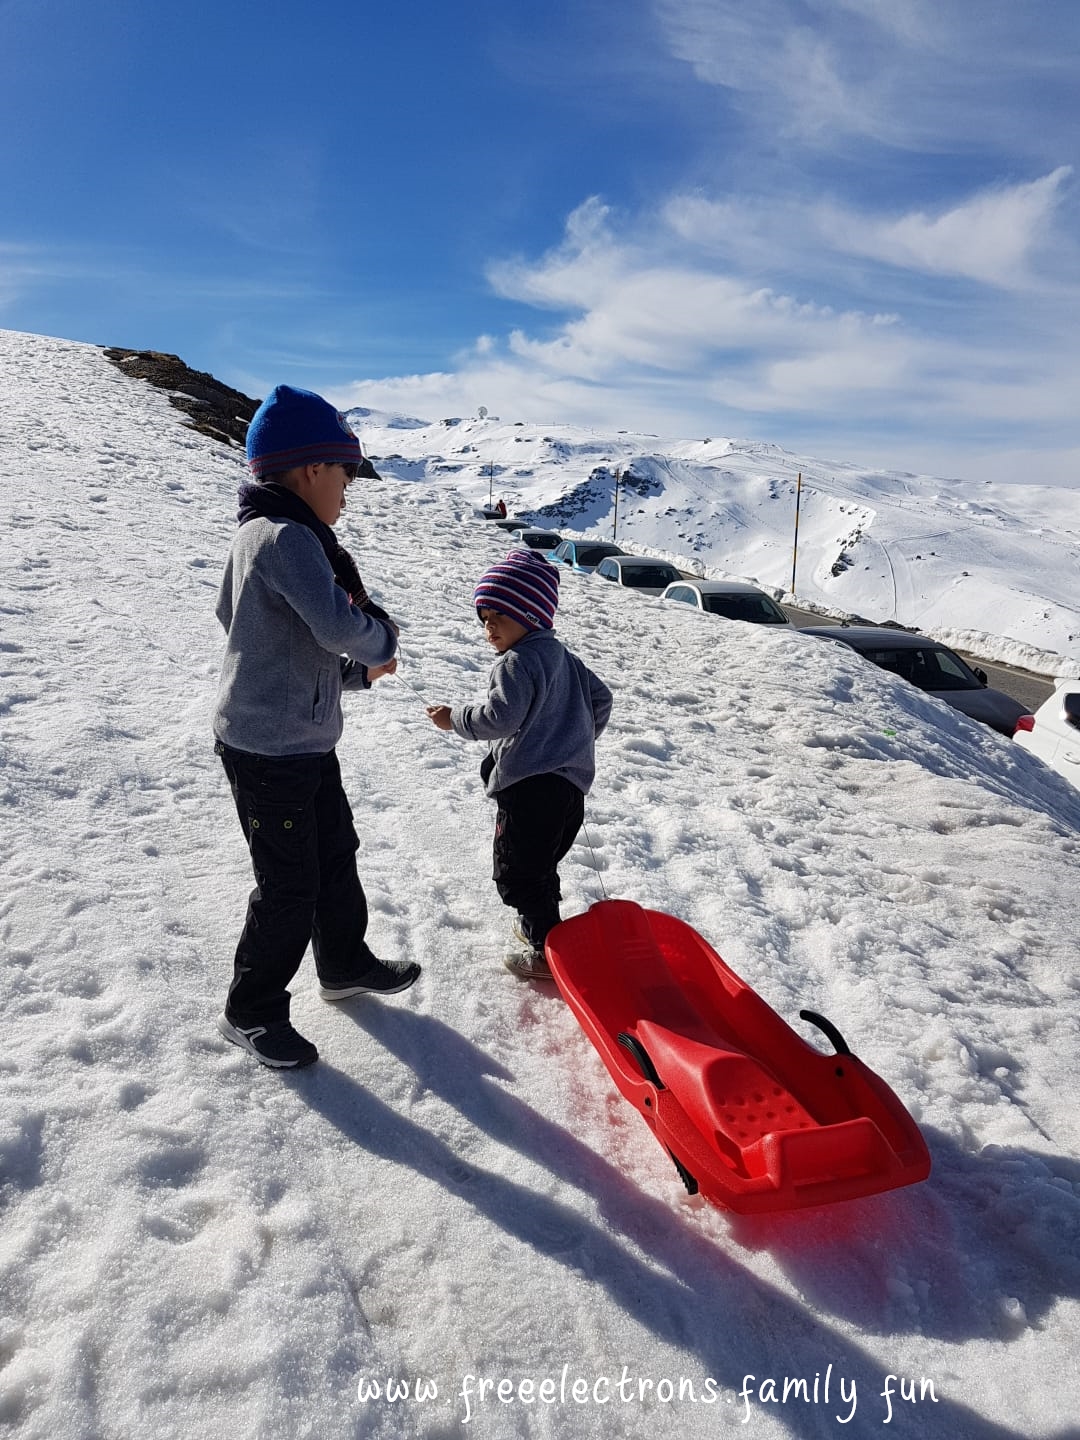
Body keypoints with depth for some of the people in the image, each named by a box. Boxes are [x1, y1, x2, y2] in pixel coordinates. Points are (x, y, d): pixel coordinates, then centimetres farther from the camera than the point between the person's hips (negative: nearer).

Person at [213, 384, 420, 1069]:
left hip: (306, 744, 10)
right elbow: (340, 625, -32)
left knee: (337, 856, 22)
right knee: (291, 886, 4)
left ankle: (346, 965, 42)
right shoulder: (287, 537, -21)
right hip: (271, 754, -10)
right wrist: (382, 635, -10)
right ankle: (252, 1013, 24)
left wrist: (357, 670, 10)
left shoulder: (261, 533, 12)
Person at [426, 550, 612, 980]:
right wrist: (580, 738, 33)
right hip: (571, 780, 10)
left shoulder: (517, 662, -15)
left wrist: (455, 718, -8)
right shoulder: (563, 657, 14)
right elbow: (600, 697, 22)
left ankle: (547, 952, 6)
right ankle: (540, 927, 37)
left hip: (530, 786, -10)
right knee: (541, 866, 24)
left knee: (516, 874, 1)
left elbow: (499, 717, -23)